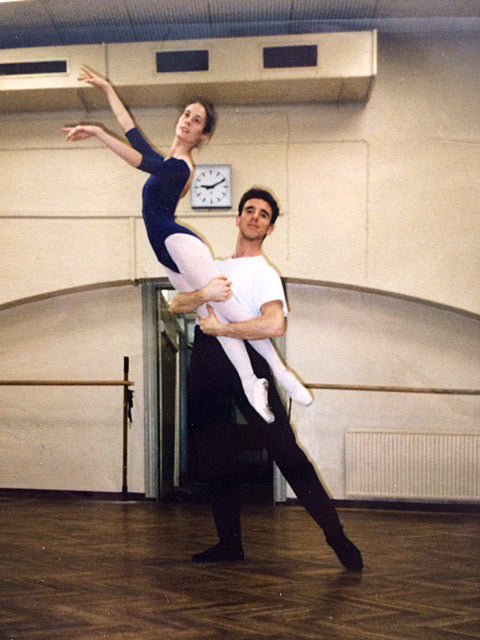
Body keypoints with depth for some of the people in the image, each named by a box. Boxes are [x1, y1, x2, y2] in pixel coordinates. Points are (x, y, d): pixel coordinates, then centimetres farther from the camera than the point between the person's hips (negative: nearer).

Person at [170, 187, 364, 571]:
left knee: (283, 447, -12)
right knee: (214, 459, 9)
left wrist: (221, 328, -11)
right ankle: (230, 543, 19)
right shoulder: (215, 268, 24)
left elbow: (274, 325, -18)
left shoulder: (264, 273, 1)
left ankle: (336, 535, -9)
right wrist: (205, 295, -8)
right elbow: (176, 305, 13)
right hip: (206, 363, 7)